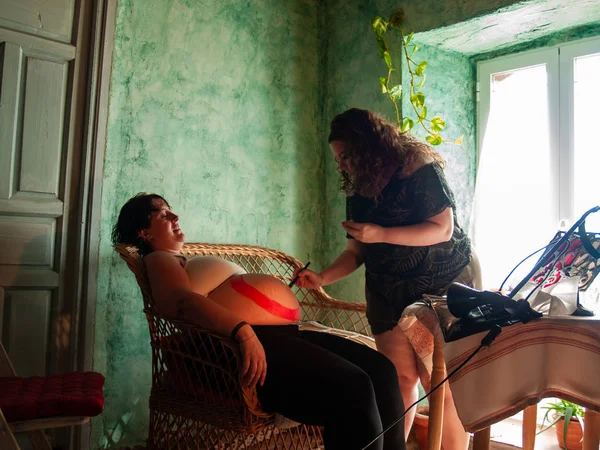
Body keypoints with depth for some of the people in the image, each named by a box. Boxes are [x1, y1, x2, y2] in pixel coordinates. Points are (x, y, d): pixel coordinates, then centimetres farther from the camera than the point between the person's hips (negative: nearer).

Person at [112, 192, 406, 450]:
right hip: (250, 339, -10)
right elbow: (183, 301, -17)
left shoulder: (192, 262, 34)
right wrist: (243, 331, -31)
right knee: (352, 388, -27)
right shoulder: (159, 259, 5)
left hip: (284, 333, 10)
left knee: (380, 369, -4)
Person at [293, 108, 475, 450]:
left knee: (439, 380, -6)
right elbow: (355, 252, 7)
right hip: (388, 291, 6)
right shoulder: (357, 192, 7)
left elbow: (442, 229, -20)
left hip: (443, 284, -5)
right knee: (401, 377, 4)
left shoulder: (419, 170, -13)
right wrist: (323, 278, -10)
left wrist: (381, 234, -26)